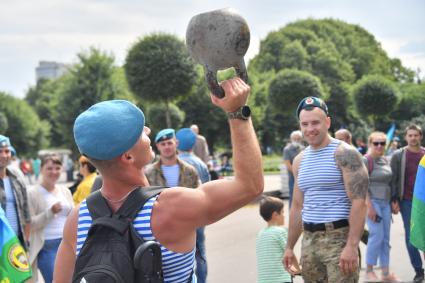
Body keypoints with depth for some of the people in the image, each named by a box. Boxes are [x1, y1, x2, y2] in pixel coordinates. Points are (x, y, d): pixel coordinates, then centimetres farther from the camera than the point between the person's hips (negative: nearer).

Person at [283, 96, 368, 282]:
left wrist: (352, 246, -23)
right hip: (309, 239, 6)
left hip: (339, 237, -6)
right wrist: (289, 247, 16)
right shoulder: (299, 161, 13)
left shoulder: (344, 154, -7)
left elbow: (359, 202, -14)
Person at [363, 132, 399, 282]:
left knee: (385, 238, 8)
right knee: (377, 235, -13)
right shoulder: (366, 160, -10)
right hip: (373, 201, -7)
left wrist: (392, 202, 13)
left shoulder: (385, 160, 12)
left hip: (385, 202, 7)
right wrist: (370, 206, -20)